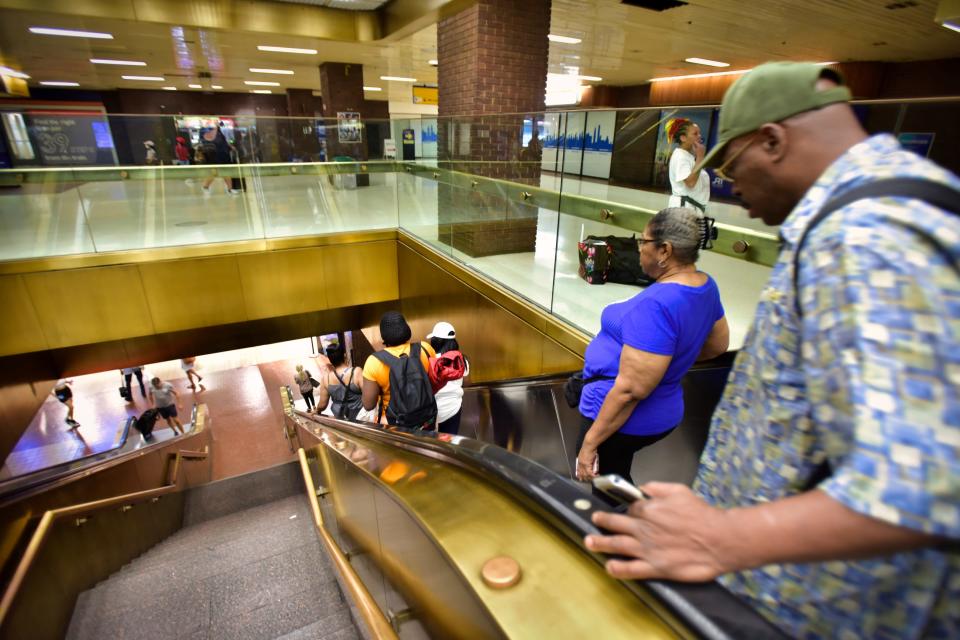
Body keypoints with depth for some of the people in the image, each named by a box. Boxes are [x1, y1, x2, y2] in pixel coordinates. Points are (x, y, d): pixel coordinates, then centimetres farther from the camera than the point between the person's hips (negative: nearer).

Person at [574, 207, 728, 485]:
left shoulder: (656, 305, -30)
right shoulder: (706, 286, -2)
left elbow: (631, 390, -29)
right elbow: (718, 345, 14)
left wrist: (590, 442, -20)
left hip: (623, 418, -9)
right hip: (661, 413, 9)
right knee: (616, 486, 28)